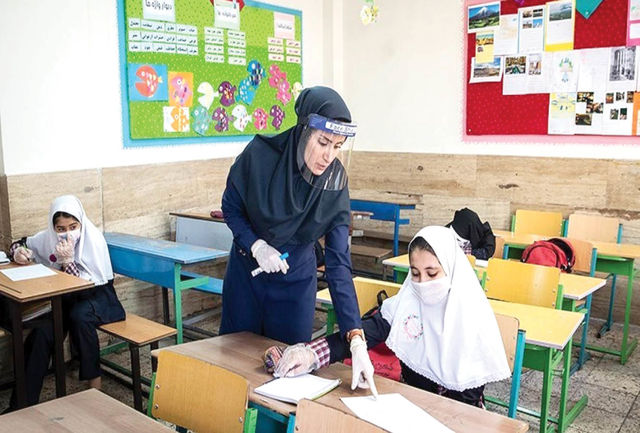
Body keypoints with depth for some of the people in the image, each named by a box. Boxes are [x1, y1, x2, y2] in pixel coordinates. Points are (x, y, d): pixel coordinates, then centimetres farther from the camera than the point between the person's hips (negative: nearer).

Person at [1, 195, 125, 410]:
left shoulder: (94, 240, -21)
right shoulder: (49, 238, -8)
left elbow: (85, 288, -22)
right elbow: (19, 244, 12)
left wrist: (68, 260, -34)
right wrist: (18, 252, -11)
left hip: (97, 295, -4)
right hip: (66, 297, 4)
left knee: (78, 316, -37)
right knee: (41, 333, -22)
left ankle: (94, 382, -21)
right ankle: (23, 402, -12)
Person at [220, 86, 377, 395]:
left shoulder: (335, 187, -22)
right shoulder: (260, 154, -24)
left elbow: (338, 265, -24)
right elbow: (230, 208, -7)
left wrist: (356, 340, -32)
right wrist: (256, 246, -25)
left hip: (296, 279, 0)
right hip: (246, 272, 1)